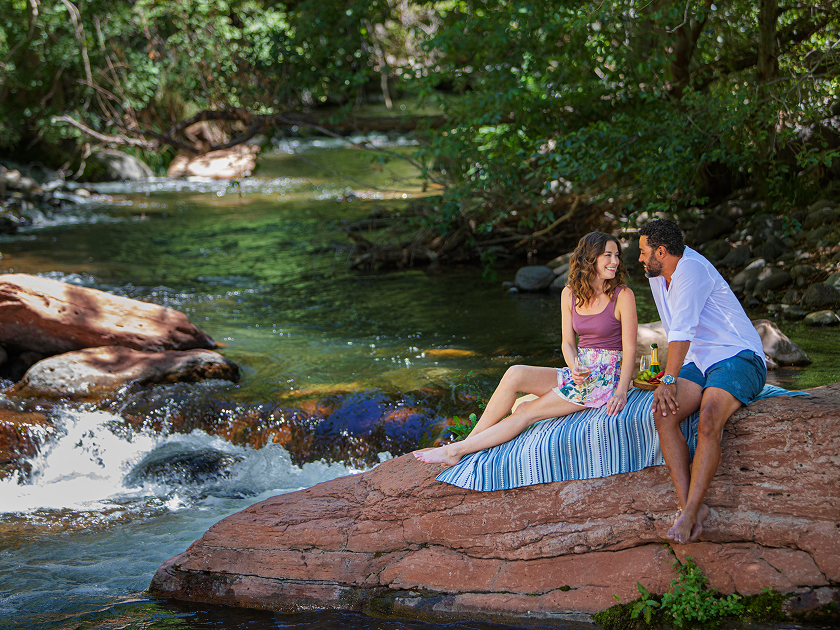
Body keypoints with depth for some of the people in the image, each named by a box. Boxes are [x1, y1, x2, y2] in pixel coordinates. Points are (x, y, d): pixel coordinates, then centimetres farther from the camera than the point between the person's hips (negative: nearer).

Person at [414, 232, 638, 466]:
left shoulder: (622, 296, -9)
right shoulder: (570, 294, 6)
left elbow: (630, 349, -10)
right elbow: (568, 343, 7)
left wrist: (621, 392, -23)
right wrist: (575, 368, -16)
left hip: (606, 377, -5)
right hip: (578, 372, 5)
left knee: (527, 412, -17)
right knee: (515, 374, -20)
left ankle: (457, 449, -14)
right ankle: (465, 443, -16)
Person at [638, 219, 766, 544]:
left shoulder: (691, 268, -15)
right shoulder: (658, 276, 15)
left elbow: (683, 330, -23)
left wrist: (669, 380, -26)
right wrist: (672, 375, 30)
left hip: (738, 358, -8)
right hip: (699, 362, 8)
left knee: (708, 420, -35)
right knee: (663, 413, -22)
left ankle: (690, 510, -38)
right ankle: (688, 504, -30)